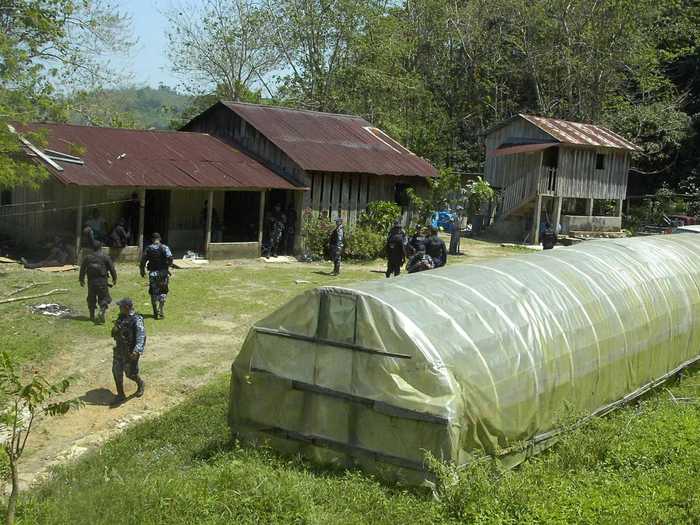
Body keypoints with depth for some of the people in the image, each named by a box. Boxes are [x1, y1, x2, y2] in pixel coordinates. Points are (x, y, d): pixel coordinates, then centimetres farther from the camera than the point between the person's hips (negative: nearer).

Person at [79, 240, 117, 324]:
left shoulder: (87, 258, 1)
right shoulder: (105, 257, -7)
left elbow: (82, 269, 9)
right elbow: (112, 269, -2)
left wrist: (81, 280, 23)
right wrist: (114, 279, 13)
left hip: (91, 282, 3)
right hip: (102, 282, -3)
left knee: (91, 299, 16)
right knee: (104, 299, 6)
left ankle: (92, 316, 21)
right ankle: (102, 312, -17)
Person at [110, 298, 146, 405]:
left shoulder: (136, 320, -23)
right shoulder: (121, 317, 2)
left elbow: (141, 336, -32)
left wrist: (137, 350, -41)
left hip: (130, 352, -7)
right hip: (119, 350, 8)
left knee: (130, 373, 4)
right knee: (116, 372, 8)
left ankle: (140, 384, 35)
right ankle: (120, 396, 18)